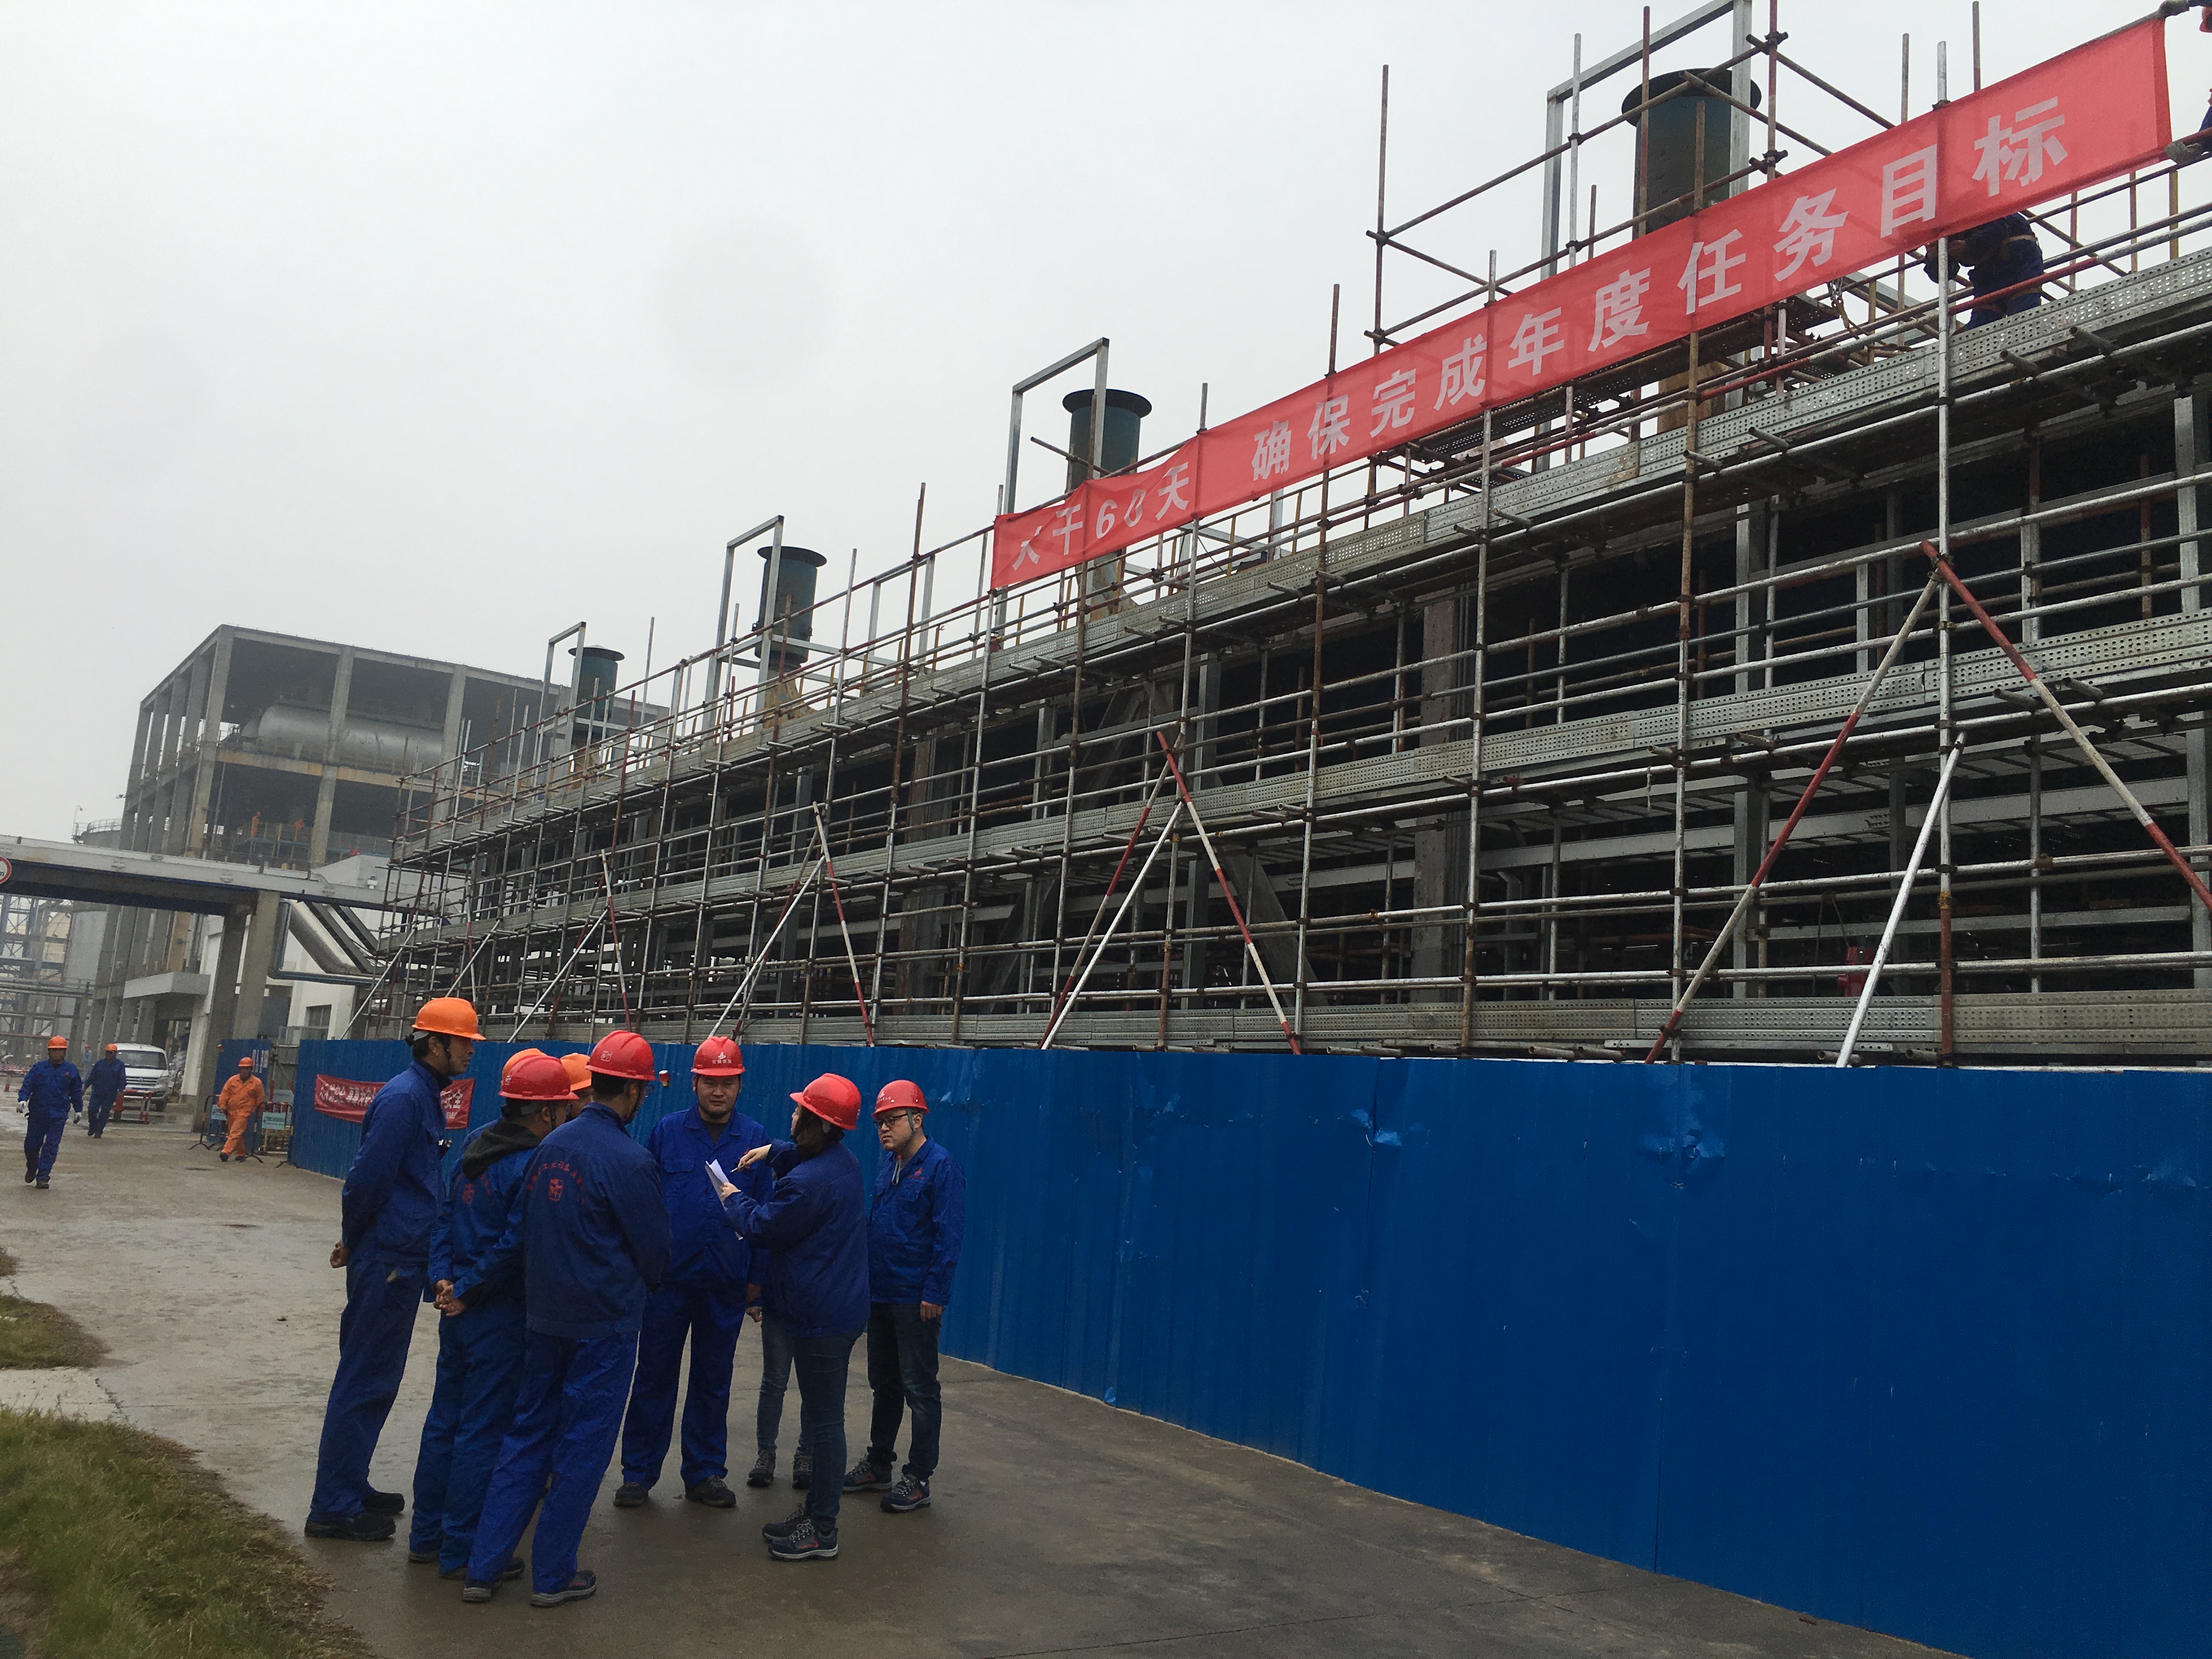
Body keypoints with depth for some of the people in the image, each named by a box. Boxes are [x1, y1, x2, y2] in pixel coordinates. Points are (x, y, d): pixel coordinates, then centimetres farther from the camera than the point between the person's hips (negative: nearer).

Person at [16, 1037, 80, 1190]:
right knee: (31, 1144, 7)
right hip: (37, 1113, 1)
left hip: (59, 1116, -1)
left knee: (51, 1146, -6)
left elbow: (76, 1092, 14)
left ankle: (43, 1177, -3)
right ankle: (31, 1169, 34)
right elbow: (27, 1085, 0)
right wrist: (23, 1099, -18)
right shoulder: (39, 1068, 3)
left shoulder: (70, 1070, 6)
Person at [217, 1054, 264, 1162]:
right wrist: (222, 1105, -3)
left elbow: (259, 1099, 6)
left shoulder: (256, 1083, -1)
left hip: (244, 1112, -4)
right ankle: (241, 1154, 25)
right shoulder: (232, 1080, 5)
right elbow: (225, 1094, 9)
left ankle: (227, 1152, -22)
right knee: (236, 1133, 13)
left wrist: (258, 1112, 10)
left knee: (236, 1133, -16)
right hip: (231, 1111, 4)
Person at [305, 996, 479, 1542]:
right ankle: (334, 1508, 6)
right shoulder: (404, 1098, -17)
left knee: (373, 1378, 17)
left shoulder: (425, 1096, 14)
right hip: (389, 1261, -10)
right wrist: (355, 1242, -6)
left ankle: (349, 1487, 28)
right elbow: (368, 1176, -19)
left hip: (402, 1260, 10)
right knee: (365, 1381, -2)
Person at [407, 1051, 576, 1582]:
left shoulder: (476, 1144, 5)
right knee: (483, 1431, 2)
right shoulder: (532, 1166, -21)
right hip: (500, 1318, -8)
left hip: (460, 1312, 8)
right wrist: (467, 1293, -11)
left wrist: (442, 1276, 0)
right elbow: (514, 1248, -23)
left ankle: (427, 1535, 28)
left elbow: (447, 1215, 7)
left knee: (445, 1419, 17)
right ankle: (463, 1551, 12)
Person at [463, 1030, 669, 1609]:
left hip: (543, 1316, 6)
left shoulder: (550, 1146, 0)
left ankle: (483, 1568, 20)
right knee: (582, 1446, 6)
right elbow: (654, 1250, -9)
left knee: (527, 1436, 16)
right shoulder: (630, 1161, -19)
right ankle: (553, 1576, 16)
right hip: (605, 1323, -6)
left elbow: (527, 1227, 9)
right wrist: (640, 1285, 13)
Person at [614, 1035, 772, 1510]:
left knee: (713, 1381, 12)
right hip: (668, 1277, -1)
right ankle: (638, 1472, 19)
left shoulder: (756, 1140, 0)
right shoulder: (667, 1132, -1)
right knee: (654, 1377, 6)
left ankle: (705, 1472, 24)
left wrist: (757, 1275, 1)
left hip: (726, 1286, 1)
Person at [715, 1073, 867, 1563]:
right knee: (822, 1416, 19)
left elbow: (762, 1227, -10)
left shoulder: (806, 1183, -25)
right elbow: (806, 1154, 31)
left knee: (823, 1421, -1)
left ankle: (822, 1531, 8)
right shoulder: (844, 1160, 6)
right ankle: (815, 1509, 30)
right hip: (843, 1308, 10)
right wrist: (773, 1152, 16)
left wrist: (734, 1200, 8)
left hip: (820, 1320, -10)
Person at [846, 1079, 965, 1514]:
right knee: (884, 1385, 18)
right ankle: (878, 1465, 30)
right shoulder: (887, 1166, 11)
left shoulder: (941, 1166, -14)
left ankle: (919, 1479, 9)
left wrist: (935, 1293, -19)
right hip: (881, 1295, 8)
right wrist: (868, 1283, 12)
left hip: (916, 1300, -8)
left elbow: (948, 1236, -17)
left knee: (920, 1390, 1)